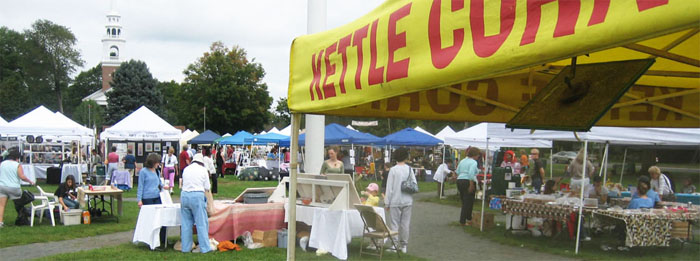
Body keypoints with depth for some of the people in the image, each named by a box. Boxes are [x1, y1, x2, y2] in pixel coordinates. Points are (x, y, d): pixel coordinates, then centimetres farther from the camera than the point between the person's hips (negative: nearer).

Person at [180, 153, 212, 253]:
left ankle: (186, 247, 14)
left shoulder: (186, 169, 13)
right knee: (202, 223, 0)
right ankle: (205, 248, 1)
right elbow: (207, 187, 5)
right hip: (197, 195, -4)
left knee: (186, 223, 10)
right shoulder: (203, 170, 3)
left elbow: (183, 183, 19)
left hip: (184, 195, 4)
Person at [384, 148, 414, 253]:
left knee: (394, 224, 4)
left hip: (395, 201, -3)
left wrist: (387, 202, -3)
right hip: (408, 201, 3)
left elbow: (389, 187, -9)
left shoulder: (393, 170, -10)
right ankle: (404, 245, 17)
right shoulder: (409, 169, -1)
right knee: (405, 224, 11)